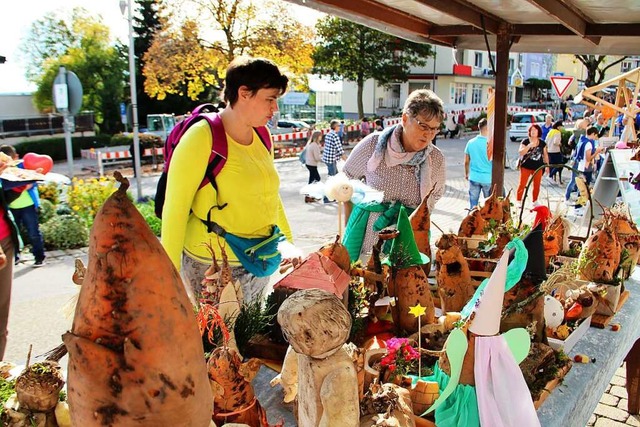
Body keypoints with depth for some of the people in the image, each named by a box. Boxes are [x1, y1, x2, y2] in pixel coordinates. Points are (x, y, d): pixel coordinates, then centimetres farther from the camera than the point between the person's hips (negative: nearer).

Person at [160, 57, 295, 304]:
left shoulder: (262, 137, 6)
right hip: (214, 268, -6)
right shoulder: (202, 138, -15)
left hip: (260, 263, 6)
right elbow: (175, 208, -14)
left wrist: (289, 245, 19)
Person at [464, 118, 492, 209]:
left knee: (473, 203, 10)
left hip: (474, 178, 3)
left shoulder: (470, 142, -2)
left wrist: (466, 174, 22)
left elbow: (466, 162, 6)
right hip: (488, 178, -3)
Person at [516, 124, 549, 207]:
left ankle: (535, 201, 23)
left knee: (537, 185, 9)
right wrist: (529, 146, -25)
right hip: (526, 166, -3)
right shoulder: (525, 141, -4)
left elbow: (545, 155, 14)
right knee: (522, 184, -6)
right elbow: (520, 152, -15)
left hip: (538, 167, 3)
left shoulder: (542, 143, 7)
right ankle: (518, 201, 2)